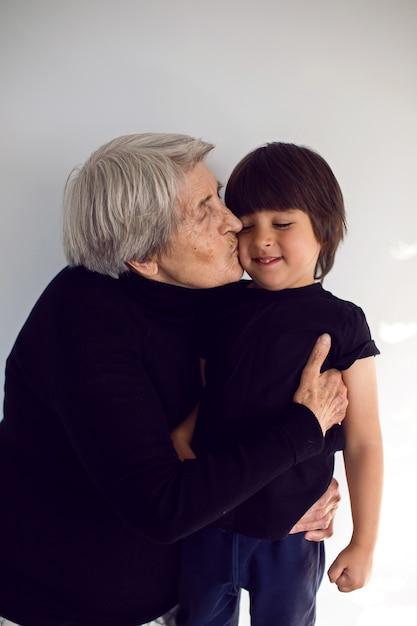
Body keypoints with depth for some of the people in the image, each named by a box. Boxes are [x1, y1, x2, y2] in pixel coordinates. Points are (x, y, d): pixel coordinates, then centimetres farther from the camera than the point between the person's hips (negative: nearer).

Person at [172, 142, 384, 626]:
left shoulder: (342, 325, -13)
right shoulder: (221, 306, -4)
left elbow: (363, 444, -9)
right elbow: (200, 392, 5)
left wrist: (363, 543, -5)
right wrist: (179, 435, -14)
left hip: (291, 535, -3)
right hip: (207, 521, 3)